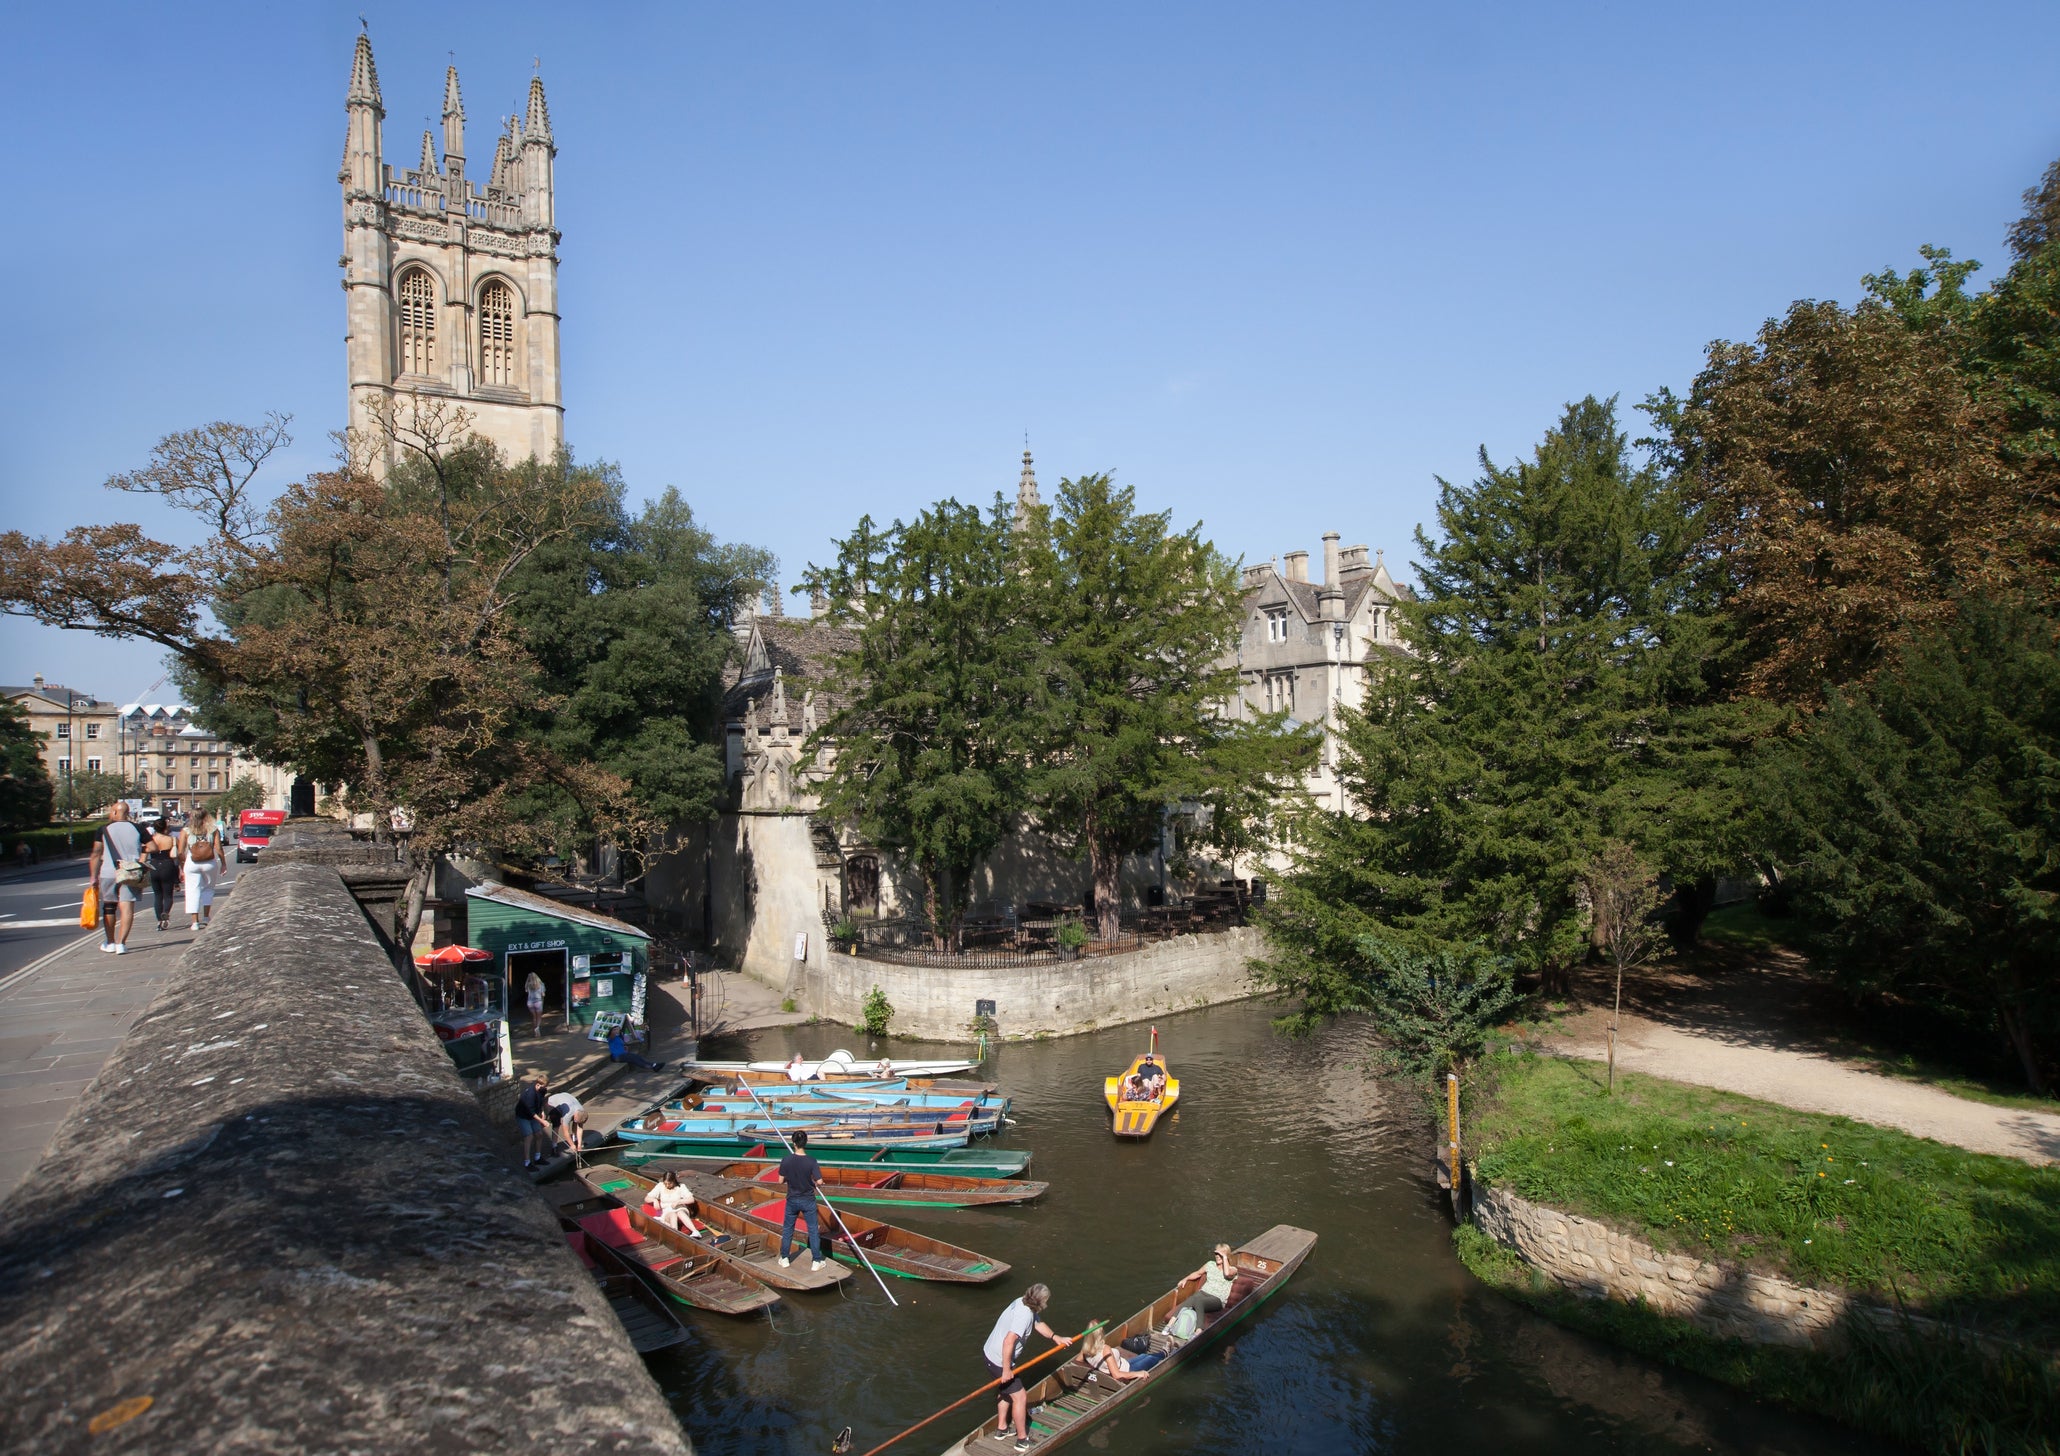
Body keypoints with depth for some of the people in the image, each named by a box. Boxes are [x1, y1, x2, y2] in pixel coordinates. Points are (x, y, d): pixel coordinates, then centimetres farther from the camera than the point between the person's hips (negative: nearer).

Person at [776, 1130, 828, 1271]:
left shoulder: (786, 1160, -15)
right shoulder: (811, 1162, -20)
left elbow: (781, 1180, -6)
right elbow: (819, 1182, -19)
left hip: (792, 1200, 2)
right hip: (808, 1201, -2)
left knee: (787, 1229, 20)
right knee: (813, 1230, 10)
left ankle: (784, 1259, 30)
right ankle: (816, 1261, 14)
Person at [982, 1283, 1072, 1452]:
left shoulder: (1023, 1303, 0)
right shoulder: (1024, 1315, -28)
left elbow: (1038, 1323, 16)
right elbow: (1008, 1341, -35)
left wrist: (1056, 1338, 11)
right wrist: (1006, 1371, -26)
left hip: (989, 1352, 9)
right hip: (999, 1361, -9)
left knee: (1004, 1391, 28)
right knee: (1020, 1397, 4)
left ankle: (1001, 1429, 42)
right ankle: (1022, 1440, 17)